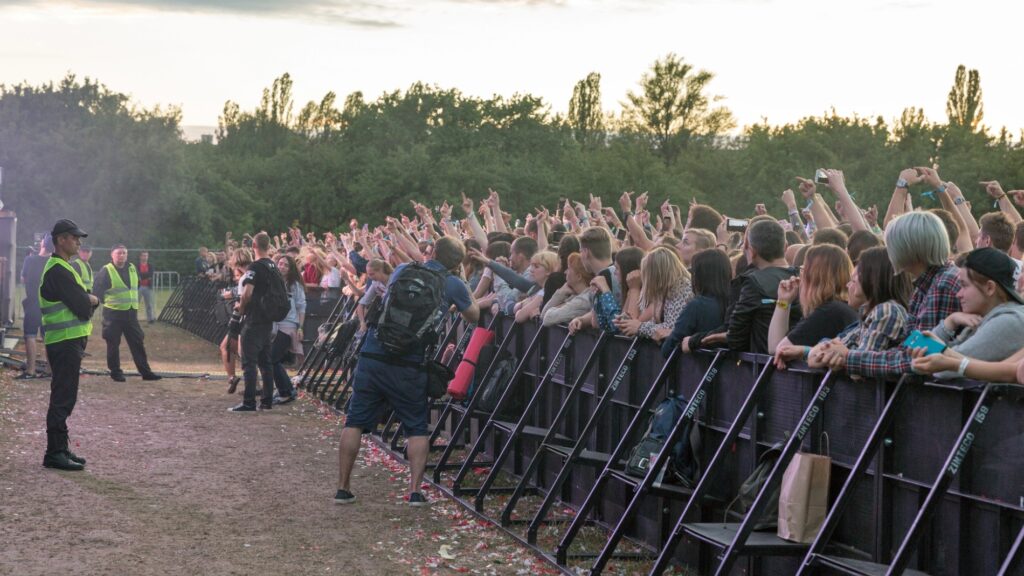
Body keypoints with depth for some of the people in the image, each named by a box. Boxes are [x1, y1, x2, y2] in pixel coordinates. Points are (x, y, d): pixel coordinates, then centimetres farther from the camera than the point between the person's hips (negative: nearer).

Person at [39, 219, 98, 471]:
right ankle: (54, 453, -5)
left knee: (64, 398, 14)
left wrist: (89, 300, -5)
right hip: (65, 343, -10)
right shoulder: (58, 271, -16)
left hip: (69, 342, 10)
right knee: (62, 399, -8)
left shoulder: (62, 268, 18)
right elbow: (83, 308, -20)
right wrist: (90, 301, 0)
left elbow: (87, 302, 16)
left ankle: (60, 449, 21)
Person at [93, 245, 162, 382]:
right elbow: (98, 291, -7)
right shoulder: (106, 271, -9)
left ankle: (146, 372, 9)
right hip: (113, 313, -5)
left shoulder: (132, 268, 9)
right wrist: (108, 302, 0)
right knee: (113, 344, 2)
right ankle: (115, 372, 12)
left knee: (138, 342, 5)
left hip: (131, 313, 5)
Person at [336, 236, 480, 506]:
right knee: (417, 428, 13)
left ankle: (343, 488, 13)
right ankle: (415, 491, 4)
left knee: (355, 422, 12)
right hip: (409, 366, -2)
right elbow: (473, 316, 18)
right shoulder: (452, 284, 3)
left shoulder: (402, 270, 13)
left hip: (372, 357, 2)